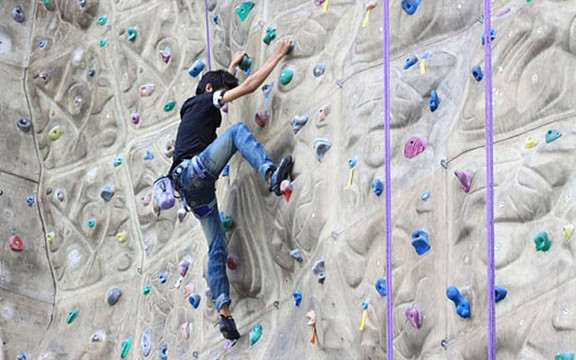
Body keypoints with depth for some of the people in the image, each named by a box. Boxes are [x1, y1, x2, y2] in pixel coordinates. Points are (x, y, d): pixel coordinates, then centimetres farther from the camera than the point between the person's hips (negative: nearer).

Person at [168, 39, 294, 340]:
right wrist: (277, 56, 7)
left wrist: (233, 64, 63)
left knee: (217, 250, 4)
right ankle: (271, 175, -44)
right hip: (193, 171, -9)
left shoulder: (193, 108, 32)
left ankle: (224, 314, -4)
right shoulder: (205, 101, 7)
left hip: (193, 190, 9)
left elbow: (222, 84, 54)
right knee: (238, 130, -19)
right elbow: (249, 85, 0)